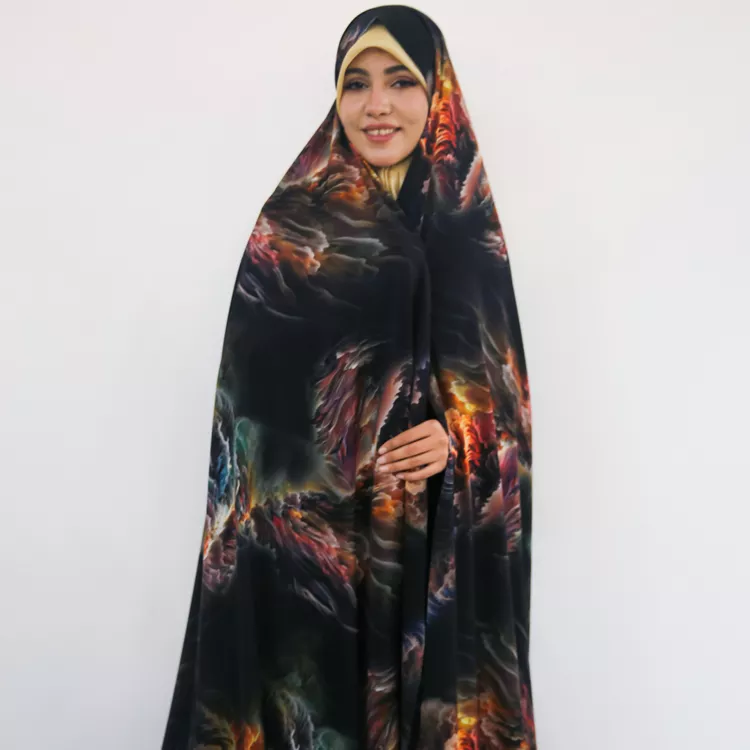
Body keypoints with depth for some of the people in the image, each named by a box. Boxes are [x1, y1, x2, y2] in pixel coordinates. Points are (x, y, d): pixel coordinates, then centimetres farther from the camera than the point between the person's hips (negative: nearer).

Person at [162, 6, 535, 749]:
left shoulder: (469, 225, 6)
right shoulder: (290, 221, -4)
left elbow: (504, 387, 7)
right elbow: (257, 399, -7)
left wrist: (457, 441, -12)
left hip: (444, 541, 4)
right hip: (317, 534, -3)